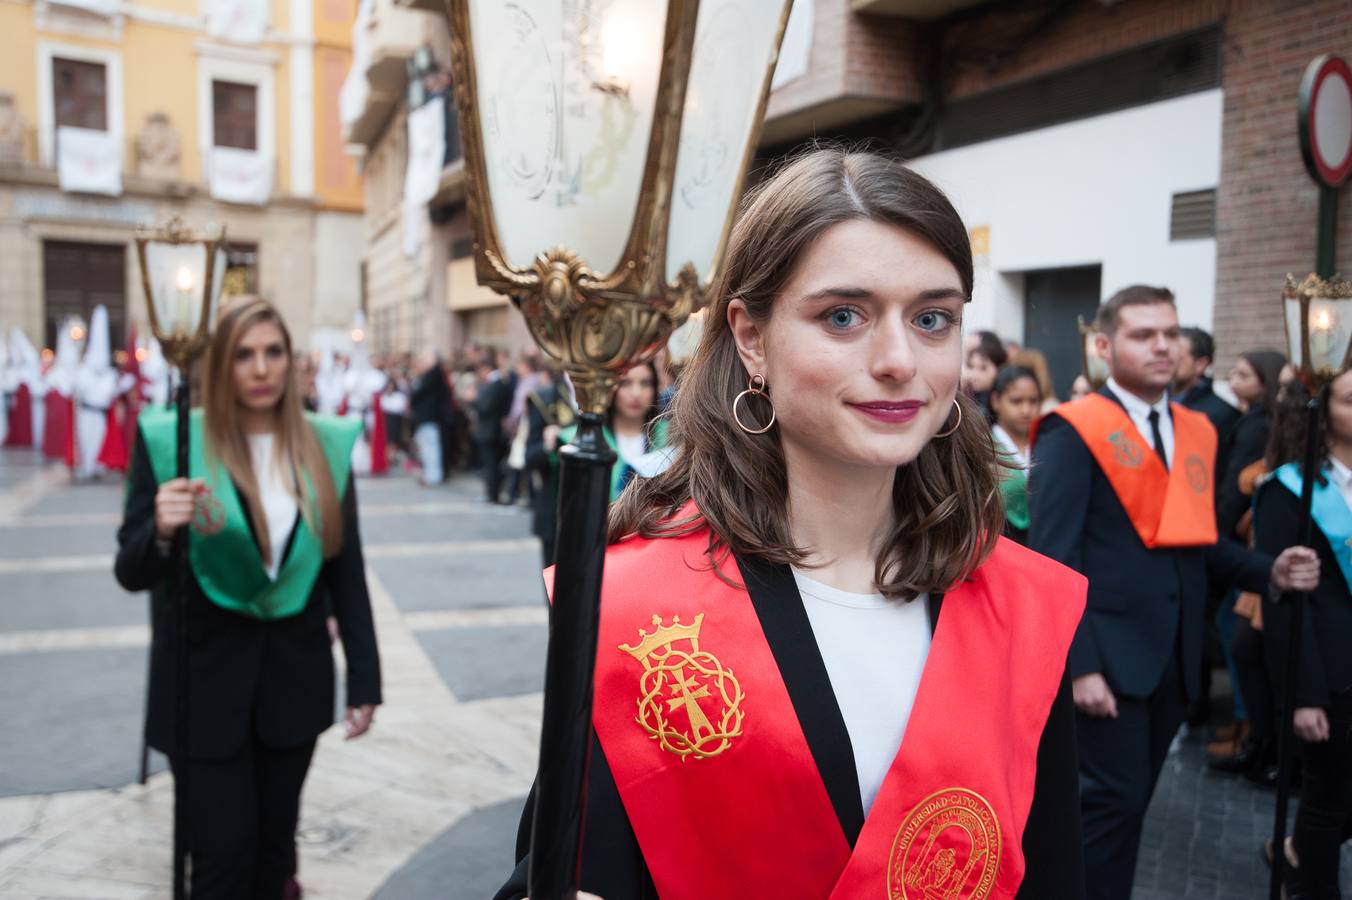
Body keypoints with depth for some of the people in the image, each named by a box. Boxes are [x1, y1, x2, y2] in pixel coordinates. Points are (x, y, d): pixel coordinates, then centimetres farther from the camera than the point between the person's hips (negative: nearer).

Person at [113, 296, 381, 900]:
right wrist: (162, 532, -29)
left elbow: (347, 571, 3)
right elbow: (131, 573, -7)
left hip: (295, 674, 3)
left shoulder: (326, 446, -1)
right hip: (204, 678, -2)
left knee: (273, 845, 16)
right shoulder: (171, 441, -9)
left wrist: (363, 678, 2)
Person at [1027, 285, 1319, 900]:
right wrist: (1077, 663, -20)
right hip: (1107, 655, -6)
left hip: (1174, 656, 7)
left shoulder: (1197, 432, 11)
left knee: (1131, 801, 17)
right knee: (1110, 801, 0)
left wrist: (1267, 572, -2)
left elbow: (1197, 541, 16)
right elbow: (1054, 558, -15)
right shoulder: (1072, 432, -10)